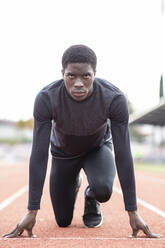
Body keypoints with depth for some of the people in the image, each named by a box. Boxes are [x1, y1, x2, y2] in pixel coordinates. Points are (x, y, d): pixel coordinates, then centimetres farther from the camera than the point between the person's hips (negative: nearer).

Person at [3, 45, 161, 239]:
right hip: (63, 152, 1)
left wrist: (132, 212, -29)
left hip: (98, 148, -1)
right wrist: (32, 212, -31)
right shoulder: (46, 99, -35)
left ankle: (91, 197, 6)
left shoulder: (115, 98, -36)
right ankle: (74, 182, 39)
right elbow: (39, 155, -31)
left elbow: (123, 155, -30)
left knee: (103, 191, -33)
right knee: (63, 221, 7)